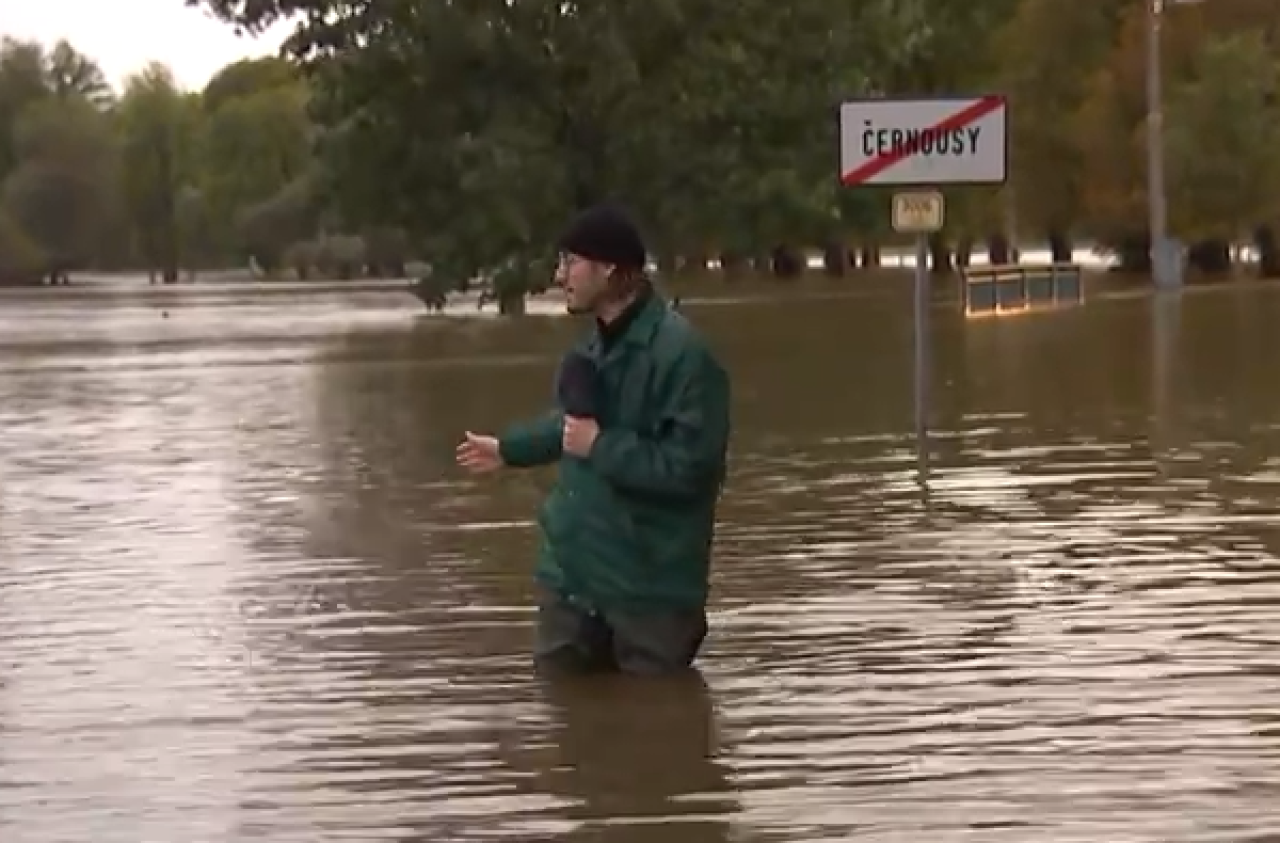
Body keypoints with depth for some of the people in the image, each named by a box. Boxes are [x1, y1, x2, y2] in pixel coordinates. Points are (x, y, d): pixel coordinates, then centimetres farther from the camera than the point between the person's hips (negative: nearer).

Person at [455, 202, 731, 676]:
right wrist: (508, 449, 38)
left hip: (650, 588, -8)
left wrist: (601, 447, -21)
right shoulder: (597, 343, 10)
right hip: (572, 571, 9)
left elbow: (689, 466, -28)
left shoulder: (681, 352, -21)